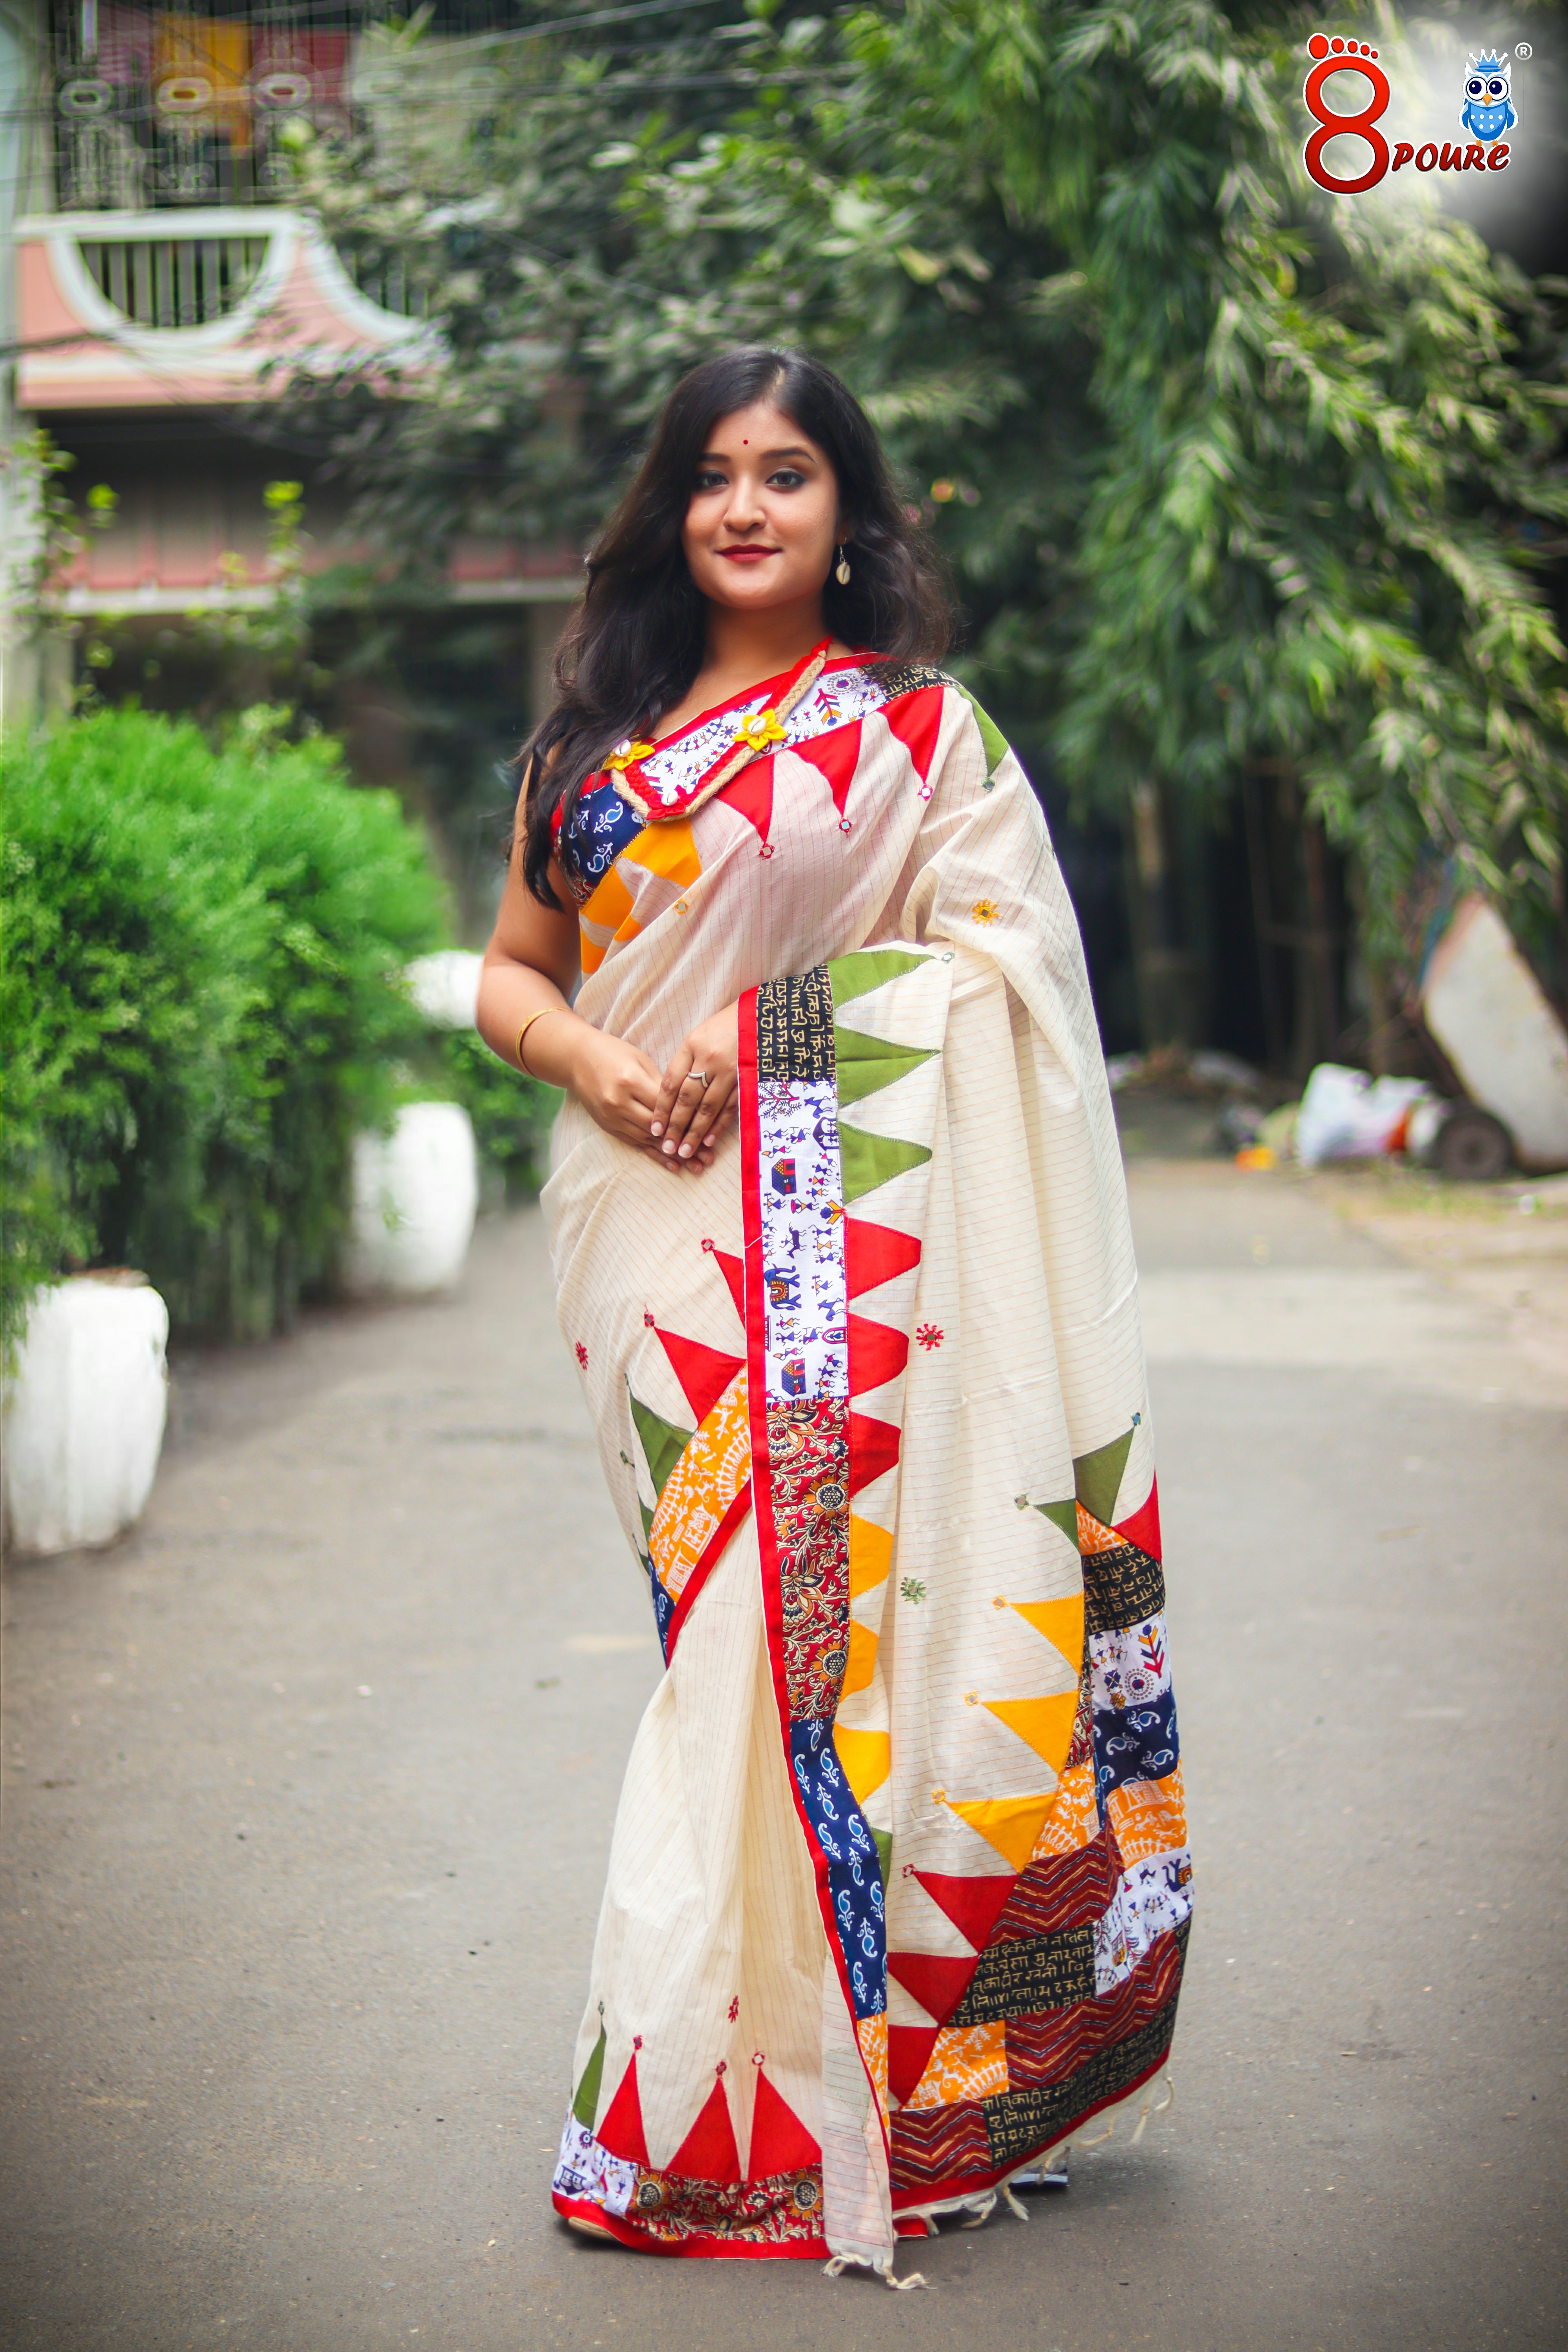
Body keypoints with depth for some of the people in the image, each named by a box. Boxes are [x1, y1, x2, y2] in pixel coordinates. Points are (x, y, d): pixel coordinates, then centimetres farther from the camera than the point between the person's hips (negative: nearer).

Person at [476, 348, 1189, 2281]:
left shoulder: (921, 733, 5)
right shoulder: (596, 739, 16)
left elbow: (993, 974, -3)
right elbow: (508, 970, 18)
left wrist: (758, 1034, -12)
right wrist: (596, 1060, -4)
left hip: (844, 1237, -3)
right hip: (649, 1232, 4)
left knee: (821, 1606, -8)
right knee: (721, 1613, 5)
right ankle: (714, 2078, 14)